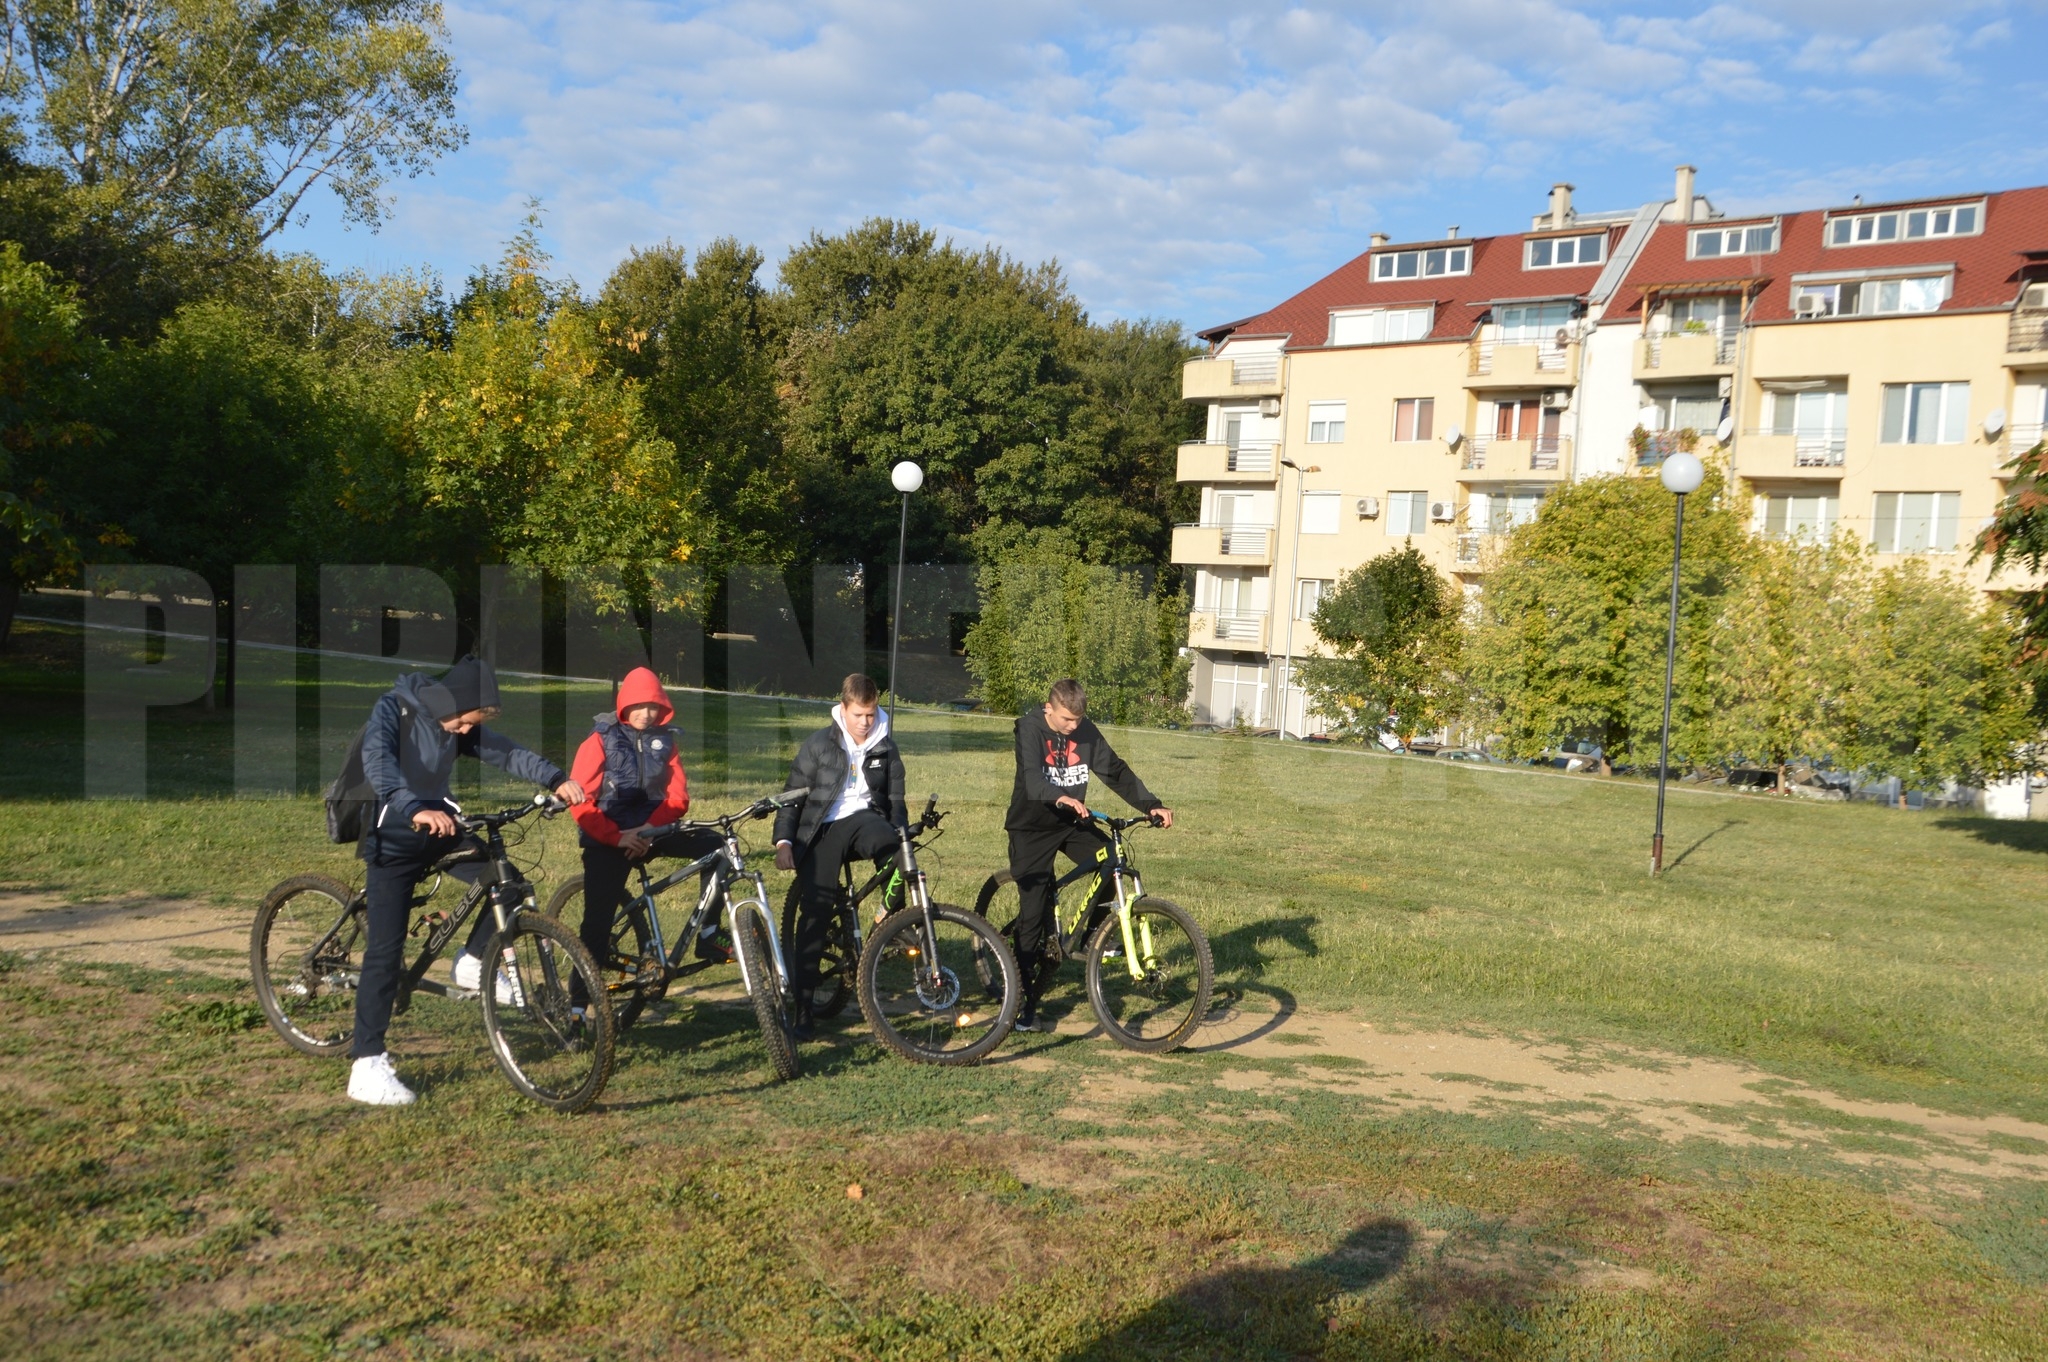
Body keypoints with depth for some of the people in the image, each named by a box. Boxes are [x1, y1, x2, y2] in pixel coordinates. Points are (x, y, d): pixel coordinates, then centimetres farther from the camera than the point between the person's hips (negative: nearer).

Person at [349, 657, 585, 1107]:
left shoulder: (462, 726, 0)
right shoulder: (394, 709, -19)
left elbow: (506, 753, -8)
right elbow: (377, 762, -35)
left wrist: (556, 779, -25)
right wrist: (415, 810, -52)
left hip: (438, 825, 6)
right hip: (394, 834, -6)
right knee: (386, 947, -9)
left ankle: (474, 961, 10)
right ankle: (367, 1065, -4)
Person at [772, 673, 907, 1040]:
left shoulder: (886, 748, 7)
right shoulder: (819, 744, -1)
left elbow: (895, 799, 11)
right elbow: (792, 793, 0)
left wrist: (901, 835, -4)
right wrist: (783, 841, -10)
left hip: (864, 819, 2)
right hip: (822, 830, -2)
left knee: (895, 853, -36)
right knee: (814, 915, -10)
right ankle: (801, 1008, -3)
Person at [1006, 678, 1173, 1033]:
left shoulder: (1086, 733, -4)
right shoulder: (1029, 729, -18)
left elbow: (1115, 771, -3)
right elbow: (1031, 777, -34)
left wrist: (1152, 805, -17)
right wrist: (1063, 798, -54)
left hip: (1071, 822, 5)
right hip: (1032, 826, -5)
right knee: (1034, 913, -7)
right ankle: (1025, 1005, 2)